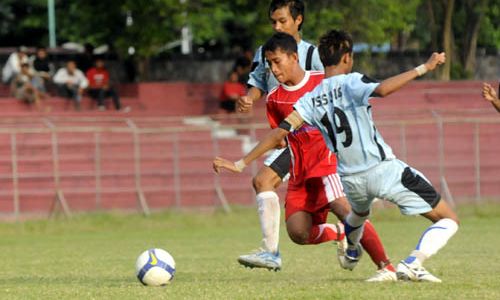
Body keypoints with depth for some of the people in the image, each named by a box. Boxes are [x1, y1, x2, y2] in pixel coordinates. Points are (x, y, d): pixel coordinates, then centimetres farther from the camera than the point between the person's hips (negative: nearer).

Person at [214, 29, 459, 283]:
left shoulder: (310, 100, 5)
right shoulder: (350, 83, -10)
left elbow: (279, 133, 0)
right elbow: (382, 89, -31)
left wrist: (241, 164, 4)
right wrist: (423, 68, -26)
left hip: (351, 179, 6)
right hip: (383, 169, -6)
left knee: (359, 213, 44)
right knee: (449, 221, -3)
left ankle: (351, 252, 68)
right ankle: (412, 264, -22)